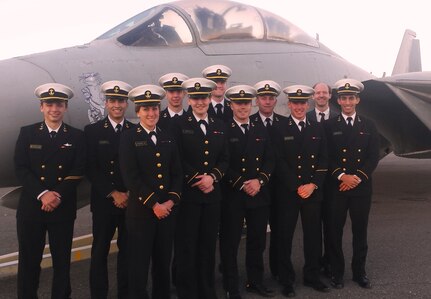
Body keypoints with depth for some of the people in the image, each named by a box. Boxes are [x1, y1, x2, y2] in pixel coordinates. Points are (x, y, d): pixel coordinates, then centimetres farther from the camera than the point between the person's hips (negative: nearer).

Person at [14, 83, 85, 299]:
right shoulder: (27, 133, 4)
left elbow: (77, 172, -2)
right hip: (31, 207, 0)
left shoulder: (76, 137, 5)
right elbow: (21, 169, -4)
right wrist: (42, 194, -16)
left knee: (62, 260, 8)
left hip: (64, 208, 0)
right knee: (28, 261, 5)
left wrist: (58, 195, -15)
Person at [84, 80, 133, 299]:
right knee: (100, 251, 6)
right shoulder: (92, 131, 1)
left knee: (128, 250, 7)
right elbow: (91, 169, -5)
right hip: (103, 201, -1)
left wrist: (130, 194, -8)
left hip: (131, 200, 1)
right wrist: (113, 193, -12)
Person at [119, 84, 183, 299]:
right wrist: (154, 204, -15)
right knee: (139, 264, 3)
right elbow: (131, 177, -12)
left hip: (167, 210, 4)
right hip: (140, 211, -4)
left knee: (163, 263, 12)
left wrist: (171, 201, -7)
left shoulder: (168, 139, 12)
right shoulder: (128, 138, -3)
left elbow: (177, 174, 9)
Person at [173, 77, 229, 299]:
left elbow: (224, 159, 10)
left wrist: (212, 177, -7)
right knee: (186, 246, 1)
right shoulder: (179, 124, 0)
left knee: (208, 245, 10)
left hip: (212, 194, 4)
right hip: (187, 193, -4)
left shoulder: (219, 126, 13)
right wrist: (196, 180, -12)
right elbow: (177, 159, -7)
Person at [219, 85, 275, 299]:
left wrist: (259, 180, -9)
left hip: (259, 194, 4)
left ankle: (256, 282, 28)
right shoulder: (223, 131, -3)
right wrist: (242, 184, -15)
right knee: (230, 243, 2)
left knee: (257, 241, 12)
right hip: (232, 196, -4)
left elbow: (270, 160, 7)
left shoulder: (261, 130, 13)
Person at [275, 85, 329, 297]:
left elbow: (323, 160, 5)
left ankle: (312, 276, 25)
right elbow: (279, 163, -7)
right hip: (287, 192, -3)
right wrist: (296, 187, -12)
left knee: (313, 235, 10)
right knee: (285, 237, 4)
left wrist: (313, 185, -7)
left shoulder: (317, 129, 9)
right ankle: (286, 280, 16)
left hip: (313, 191, 3)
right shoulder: (280, 129, -2)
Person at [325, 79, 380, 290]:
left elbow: (373, 157, 2)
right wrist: (342, 176, -15)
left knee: (360, 231, 9)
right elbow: (327, 157, -3)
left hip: (362, 187, 2)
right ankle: (337, 273, 15)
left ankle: (359, 272, 22)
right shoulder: (329, 126, 2)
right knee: (335, 231, 3)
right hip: (336, 187, -1)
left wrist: (358, 177, -10)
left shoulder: (369, 126, 7)